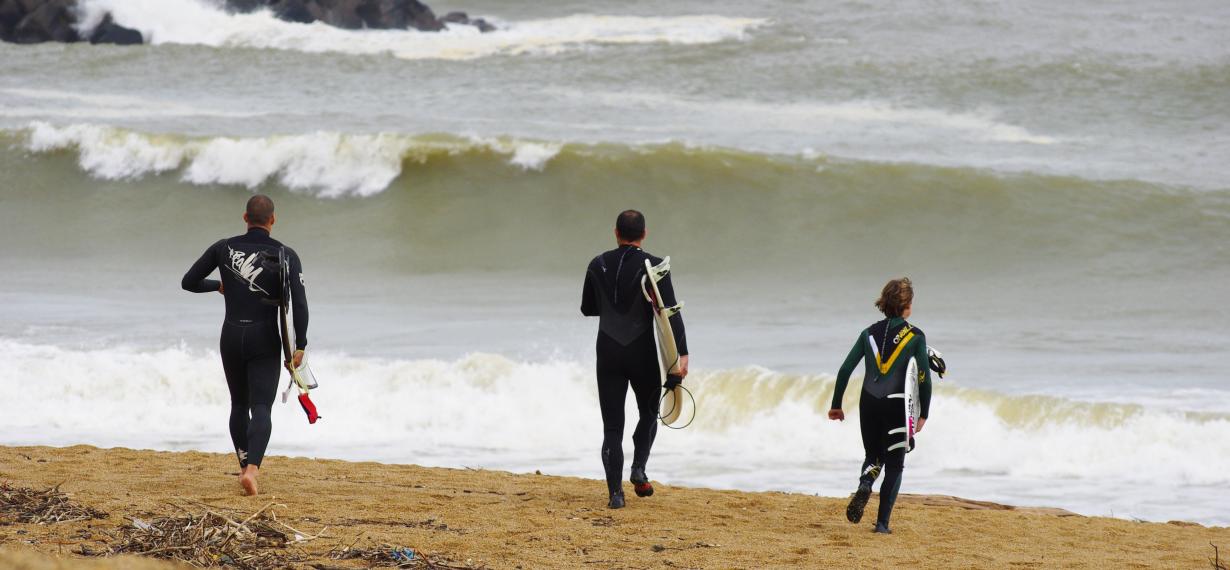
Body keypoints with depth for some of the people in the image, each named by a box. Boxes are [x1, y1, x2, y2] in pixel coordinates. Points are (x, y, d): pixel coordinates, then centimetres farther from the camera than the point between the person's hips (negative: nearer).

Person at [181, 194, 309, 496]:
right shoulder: (285, 255, -5)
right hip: (265, 339, -3)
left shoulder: (223, 248, 2)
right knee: (261, 409, -7)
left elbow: (189, 282, 8)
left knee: (239, 404, 20)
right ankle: (252, 469, -28)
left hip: (231, 337, 3)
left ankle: (245, 467, 23)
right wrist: (300, 346, -7)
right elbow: (299, 303, -13)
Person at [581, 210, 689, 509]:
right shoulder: (654, 266, -8)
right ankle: (639, 468, 0)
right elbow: (670, 311, -15)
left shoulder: (598, 266, 1)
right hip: (643, 352, -1)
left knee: (612, 425, 2)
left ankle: (615, 492, -9)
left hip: (608, 352, 1)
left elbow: (587, 309, 13)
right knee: (648, 413, 21)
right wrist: (682, 354, -17)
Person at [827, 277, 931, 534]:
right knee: (894, 465, 9)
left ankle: (865, 484, -13)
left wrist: (836, 405, 11)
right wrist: (923, 414, 2)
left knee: (873, 455, 21)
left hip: (869, 404, 3)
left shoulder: (869, 333, 5)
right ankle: (882, 522, 2)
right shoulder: (915, 337, -5)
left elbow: (845, 370, 3)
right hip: (897, 406, -3)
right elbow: (924, 378, -7)